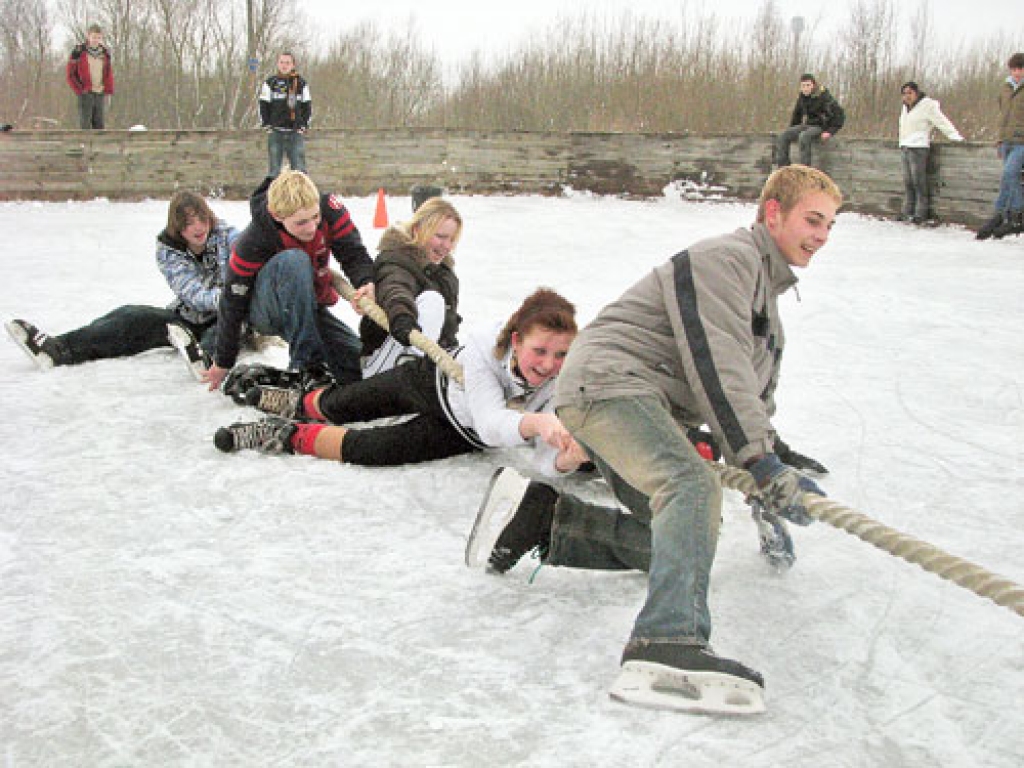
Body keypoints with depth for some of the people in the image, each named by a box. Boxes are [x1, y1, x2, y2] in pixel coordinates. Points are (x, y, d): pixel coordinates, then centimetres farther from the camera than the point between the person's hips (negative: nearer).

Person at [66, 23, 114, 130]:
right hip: (86, 94, -5)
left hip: (100, 94, 5)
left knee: (99, 126, 5)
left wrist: (108, 91, 10)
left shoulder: (105, 52, 11)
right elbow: (69, 73, -2)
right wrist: (79, 90, -8)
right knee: (85, 126, -7)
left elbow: (109, 73, 19)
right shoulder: (79, 51, -4)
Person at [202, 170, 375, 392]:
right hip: (263, 310, -4)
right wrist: (223, 363, -10)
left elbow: (354, 252, -16)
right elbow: (233, 302, -19)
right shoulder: (252, 243, -28)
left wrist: (366, 282, -41)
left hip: (311, 307, 4)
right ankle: (305, 365, -33)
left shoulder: (329, 209, -20)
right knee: (293, 261, -38)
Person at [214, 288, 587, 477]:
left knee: (369, 449, -16)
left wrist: (569, 456, -66)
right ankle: (301, 401, 58)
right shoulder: (486, 348, -39)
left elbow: (546, 463, -42)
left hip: (462, 433, 0)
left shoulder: (561, 385, -35)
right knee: (338, 406, 21)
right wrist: (535, 422, -71)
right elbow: (492, 423, -50)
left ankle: (288, 437, 11)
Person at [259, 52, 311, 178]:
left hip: (296, 132, 1)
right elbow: (263, 106, 6)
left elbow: (307, 106, 12)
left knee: (299, 167, -1)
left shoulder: (301, 83, 8)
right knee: (274, 168, 3)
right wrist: (266, 125, -2)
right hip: (275, 132, 0)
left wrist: (304, 126, 3)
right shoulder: (271, 82, 4)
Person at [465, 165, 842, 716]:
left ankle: (545, 519, 5)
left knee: (675, 541, 5)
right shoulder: (727, 257, -7)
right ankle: (668, 649, -49)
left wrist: (770, 483, 20)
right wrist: (761, 461, -20)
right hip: (607, 381, -11)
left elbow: (755, 394, 30)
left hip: (647, 411, 11)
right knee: (694, 485, -33)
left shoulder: (767, 296, 28)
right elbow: (717, 366, -19)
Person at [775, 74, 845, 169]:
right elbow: (796, 114, 25)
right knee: (782, 137, -16)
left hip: (820, 127, -7)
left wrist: (830, 132, -18)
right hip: (806, 125, 7)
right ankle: (783, 168, -21)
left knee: (804, 137, -39)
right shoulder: (801, 97, 6)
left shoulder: (824, 97, -14)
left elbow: (840, 115, -12)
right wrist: (791, 129, 15)